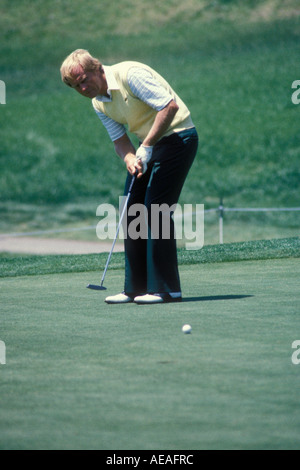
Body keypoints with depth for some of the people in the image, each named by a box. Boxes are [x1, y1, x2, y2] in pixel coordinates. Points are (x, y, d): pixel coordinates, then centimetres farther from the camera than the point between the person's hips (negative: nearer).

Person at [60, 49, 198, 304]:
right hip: (149, 146, 9)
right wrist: (130, 159, -16)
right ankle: (136, 288, 10)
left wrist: (146, 146, -24)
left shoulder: (130, 75, -21)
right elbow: (119, 139, 8)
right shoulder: (99, 103, 6)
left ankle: (166, 289, -12)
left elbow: (170, 106, -25)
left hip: (177, 136, -9)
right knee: (132, 211, 4)